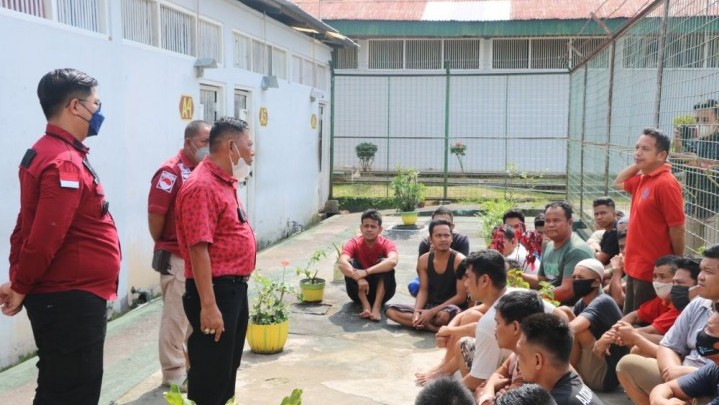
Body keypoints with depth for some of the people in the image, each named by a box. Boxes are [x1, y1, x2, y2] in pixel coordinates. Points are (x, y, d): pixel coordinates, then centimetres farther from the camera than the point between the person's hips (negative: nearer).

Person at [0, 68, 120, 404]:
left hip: (64, 297, 10)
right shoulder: (65, 163, -20)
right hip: (70, 300, -10)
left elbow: (27, 226, 15)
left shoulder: (45, 153, 14)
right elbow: (45, 238, -25)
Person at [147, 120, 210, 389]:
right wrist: (163, 245, -5)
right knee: (176, 316, 1)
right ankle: (174, 373, 11)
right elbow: (155, 215, -17)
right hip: (177, 258, -8)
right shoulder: (171, 171, -15)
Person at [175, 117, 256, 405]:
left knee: (228, 367, 21)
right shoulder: (203, 187, -19)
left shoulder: (225, 182, 12)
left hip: (235, 287, 10)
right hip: (216, 291, -10)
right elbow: (198, 249, -24)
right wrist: (208, 306, -26)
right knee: (210, 374, 0)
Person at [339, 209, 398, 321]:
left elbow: (393, 261, -38)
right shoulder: (354, 243, -11)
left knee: (383, 262, -26)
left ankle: (377, 307, -31)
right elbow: (342, 263, -30)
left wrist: (366, 272, -45)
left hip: (381, 291, -1)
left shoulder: (387, 244, -14)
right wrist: (358, 278, -48)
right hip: (360, 291, 1)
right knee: (351, 263, -24)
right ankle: (366, 306, -30)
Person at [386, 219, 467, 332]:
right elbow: (423, 290, 4)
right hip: (429, 306, 6)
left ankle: (421, 323, -14)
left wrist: (432, 312, -19)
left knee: (446, 315, -42)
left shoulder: (459, 260, -12)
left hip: (451, 307, -6)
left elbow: (461, 297, -14)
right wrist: (416, 312, -17)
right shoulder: (424, 260, 3)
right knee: (391, 310, -14)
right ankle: (433, 327, -23)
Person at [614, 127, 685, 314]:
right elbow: (619, 182, 31)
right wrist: (637, 165, 14)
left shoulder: (666, 183, -19)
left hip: (653, 271, -9)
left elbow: (678, 229, -18)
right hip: (635, 267, 9)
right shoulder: (642, 180, 9)